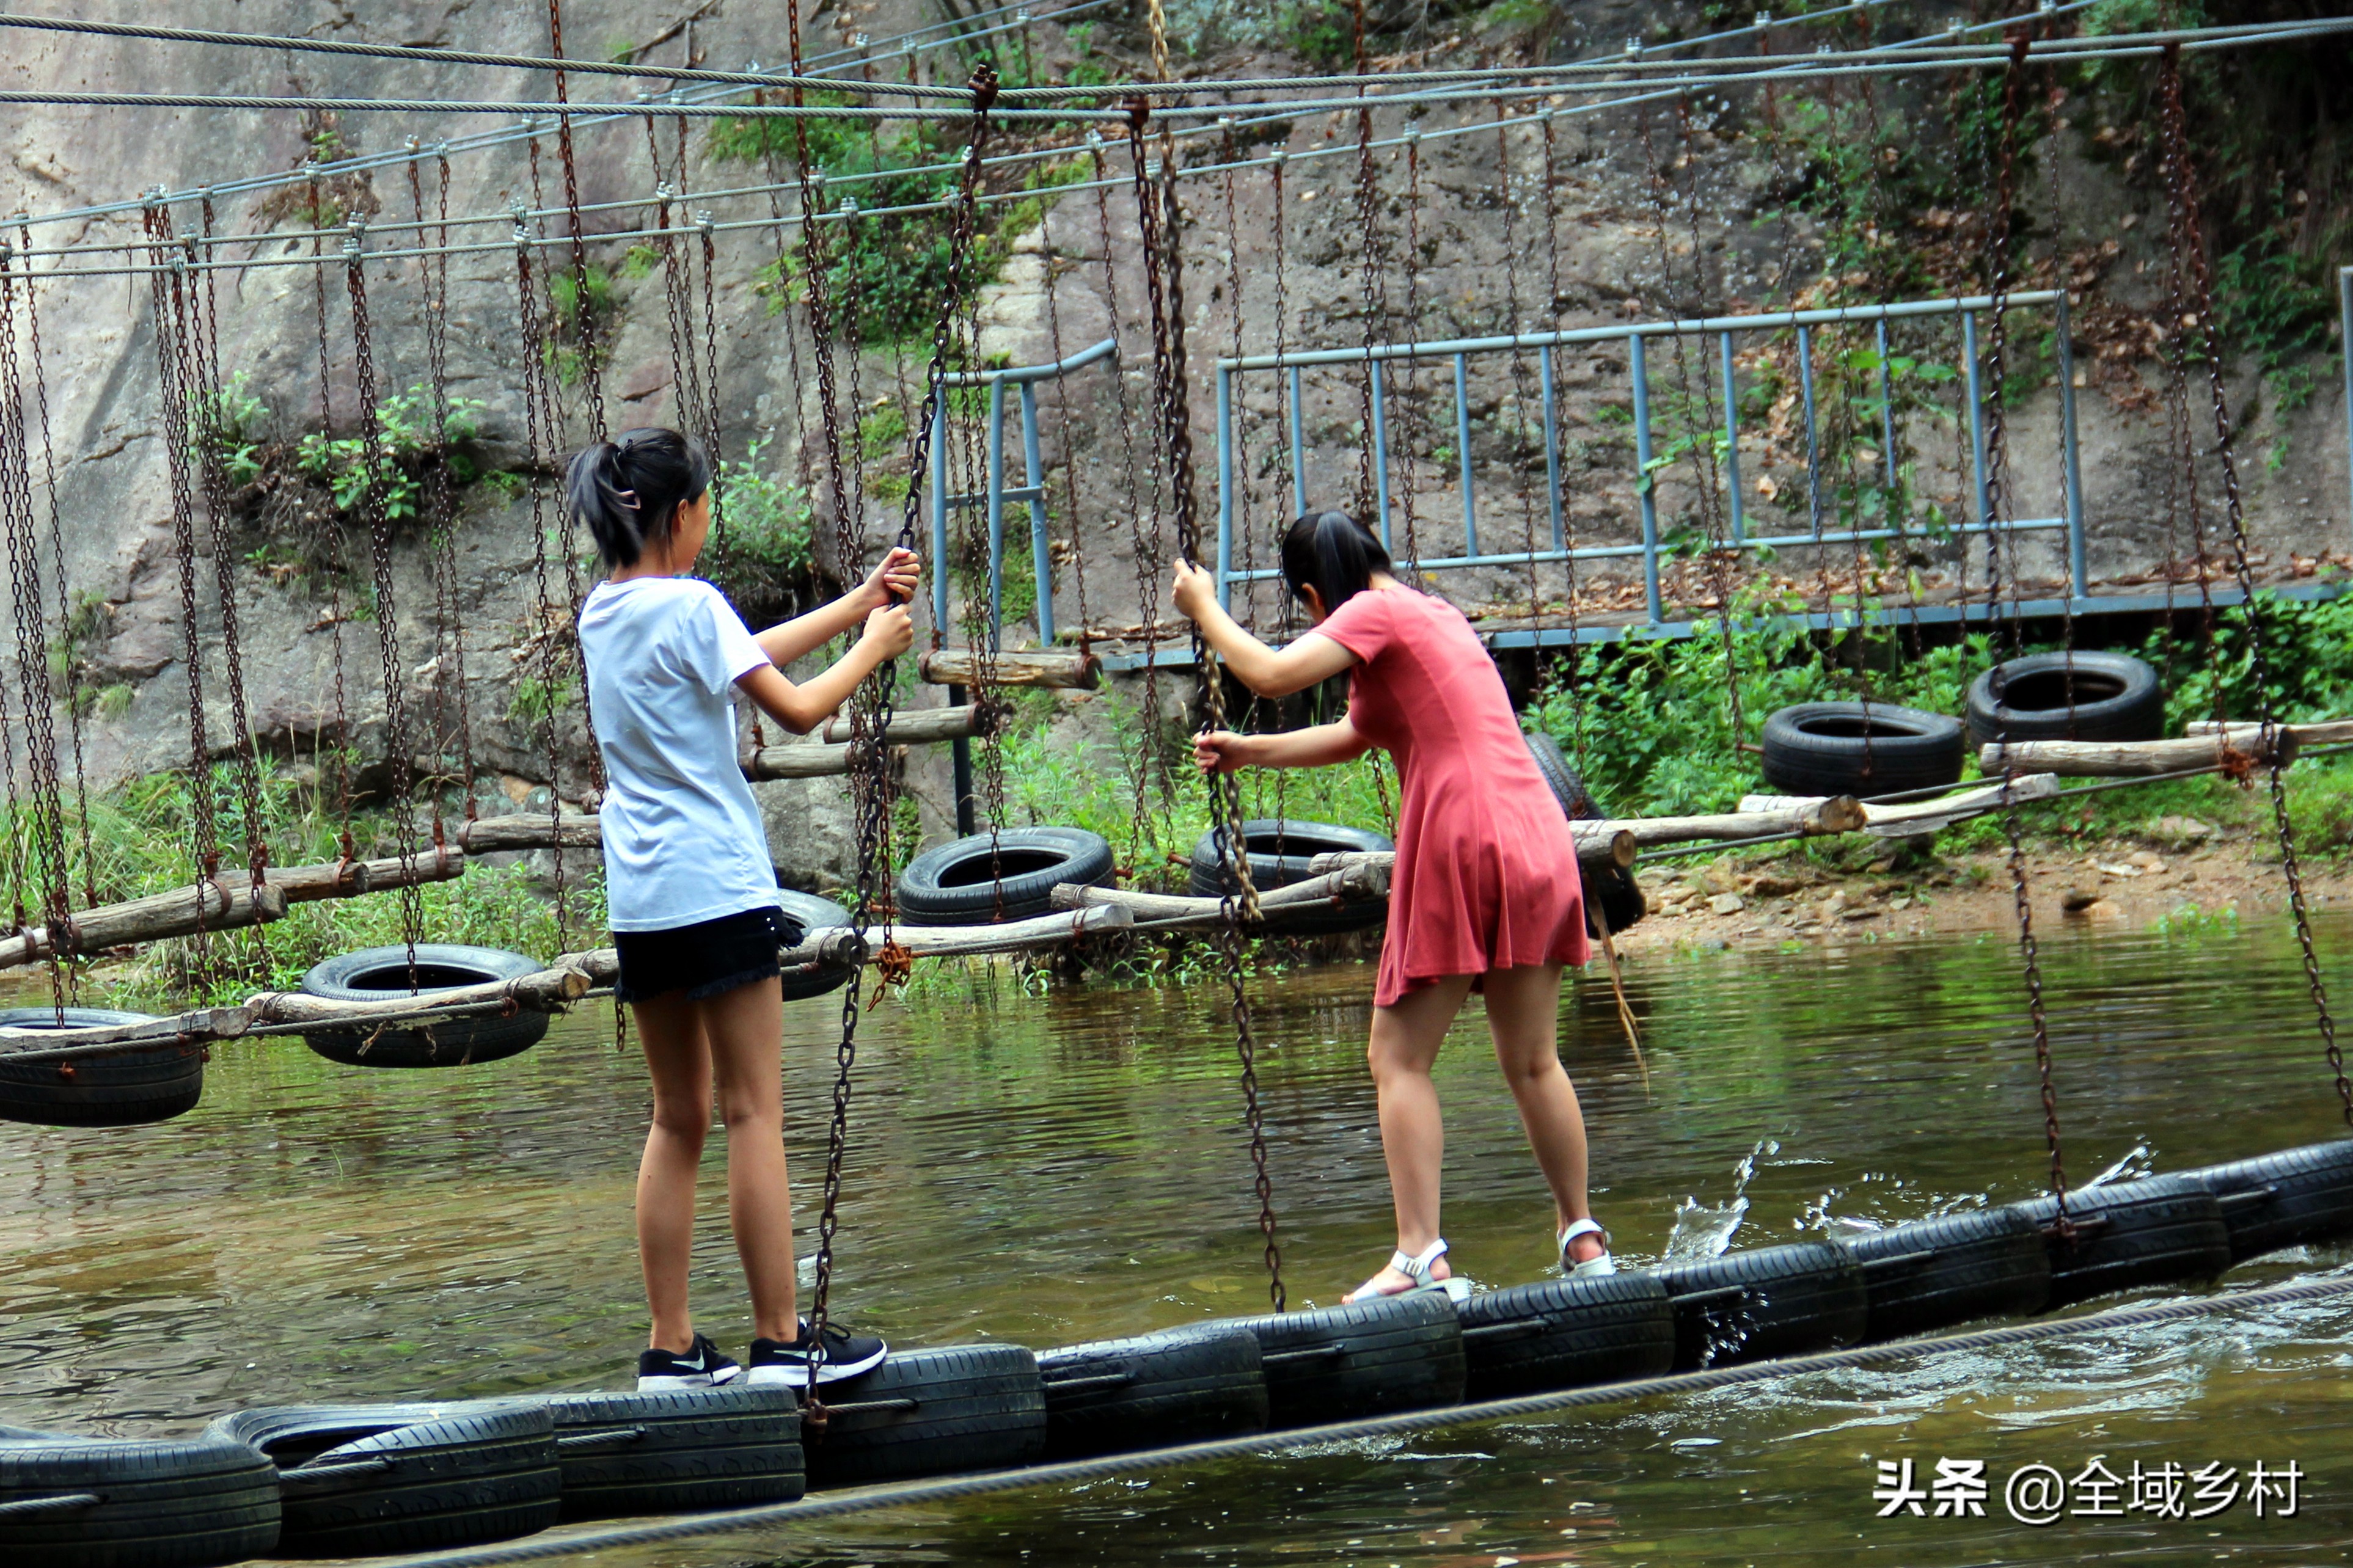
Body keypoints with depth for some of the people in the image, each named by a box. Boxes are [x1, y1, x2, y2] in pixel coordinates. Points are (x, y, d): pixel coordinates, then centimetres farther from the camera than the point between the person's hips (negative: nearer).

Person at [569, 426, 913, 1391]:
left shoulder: (603, 614, 13)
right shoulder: (690, 606, -12)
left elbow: (745, 656, 22)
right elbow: (796, 708, -11)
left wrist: (857, 603, 25)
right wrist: (873, 648, 6)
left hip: (639, 897, 8)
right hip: (718, 885, -8)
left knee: (679, 1118, 11)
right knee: (754, 1112, -4)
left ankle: (671, 1348, 9)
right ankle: (780, 1340, -4)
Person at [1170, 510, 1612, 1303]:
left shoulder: (1376, 614, -3)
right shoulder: (1432, 613, 24)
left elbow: (1272, 674, -15)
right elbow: (1356, 734, 32)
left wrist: (1204, 610, 1)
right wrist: (1247, 752, 35)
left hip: (1462, 846, -8)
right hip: (1539, 843, 8)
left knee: (1400, 1060, -3)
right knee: (1533, 1062, 16)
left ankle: (1421, 1257, -11)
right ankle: (1582, 1237, 18)